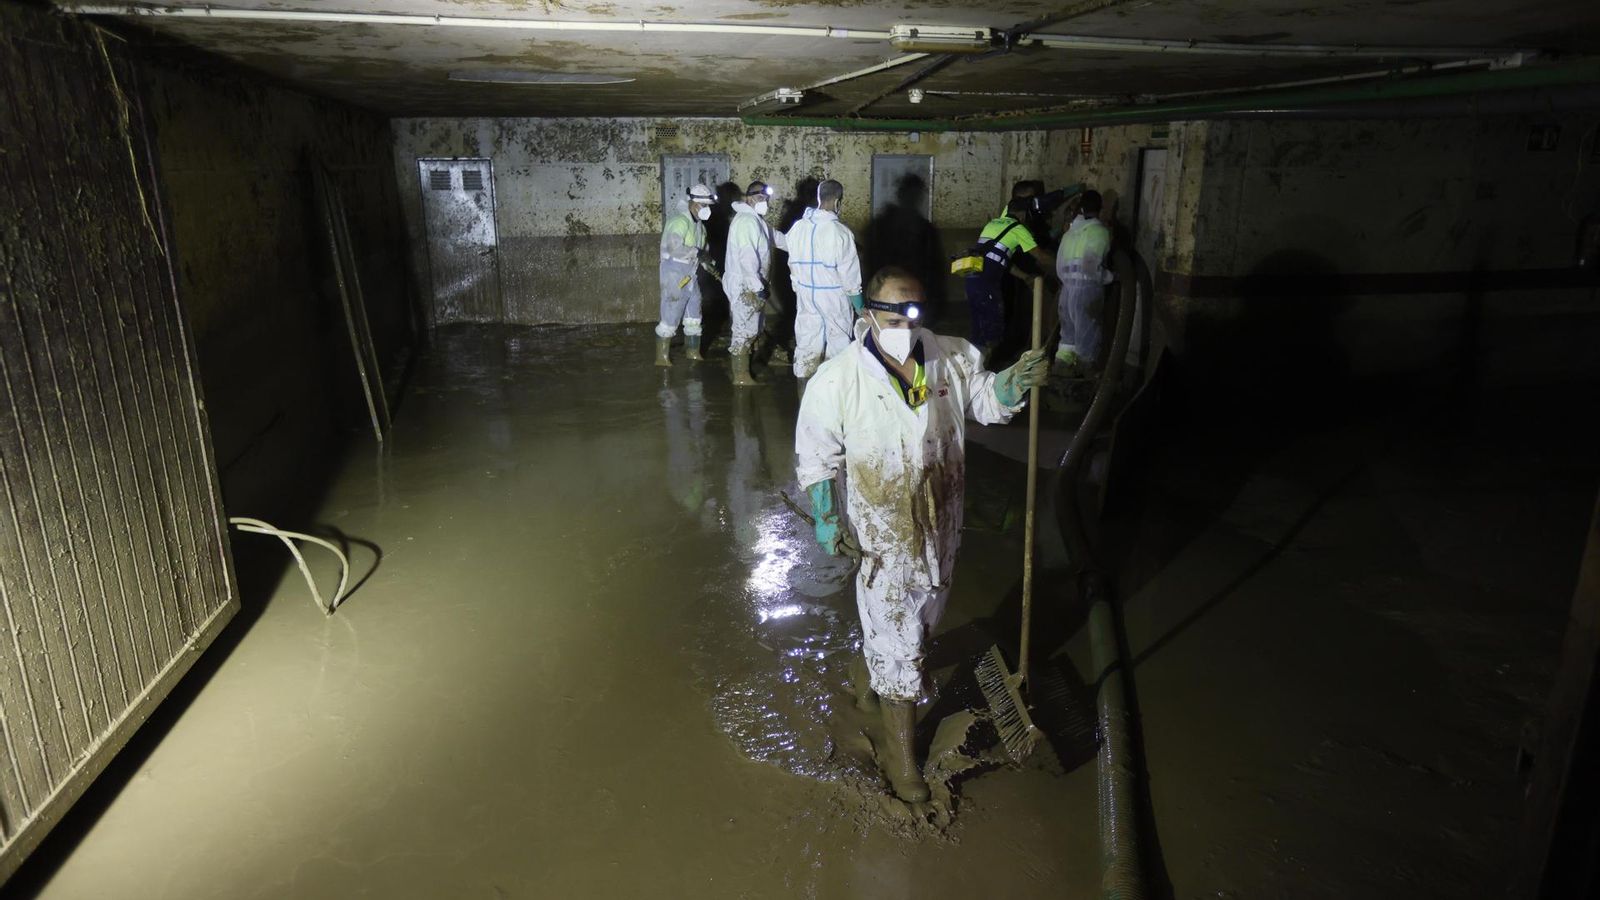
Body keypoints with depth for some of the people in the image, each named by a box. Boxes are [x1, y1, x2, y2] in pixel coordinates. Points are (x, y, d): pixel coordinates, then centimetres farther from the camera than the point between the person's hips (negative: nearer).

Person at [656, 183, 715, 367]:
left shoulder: (699, 223, 10)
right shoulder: (679, 221, -20)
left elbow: (702, 247, 21)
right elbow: (674, 248, -32)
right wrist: (697, 252, -21)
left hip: (691, 276, 9)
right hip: (675, 276, -9)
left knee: (694, 317, 16)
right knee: (670, 318, -3)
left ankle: (693, 353, 29)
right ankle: (662, 358, 7)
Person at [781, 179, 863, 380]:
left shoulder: (798, 227, -2)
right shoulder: (840, 231, -18)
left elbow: (793, 267, 6)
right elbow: (850, 276, -14)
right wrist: (860, 307, -4)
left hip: (805, 297, 5)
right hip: (834, 300, -5)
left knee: (806, 347, 12)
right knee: (838, 349, 8)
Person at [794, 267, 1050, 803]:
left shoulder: (951, 358, -9)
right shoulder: (837, 379, -19)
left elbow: (987, 401, 5)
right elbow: (817, 455, -10)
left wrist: (1018, 381, -16)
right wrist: (825, 518, -12)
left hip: (941, 526, 5)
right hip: (883, 534, -5)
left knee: (918, 624, 25)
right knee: (898, 643, 4)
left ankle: (872, 679, 56)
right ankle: (900, 752, 24)